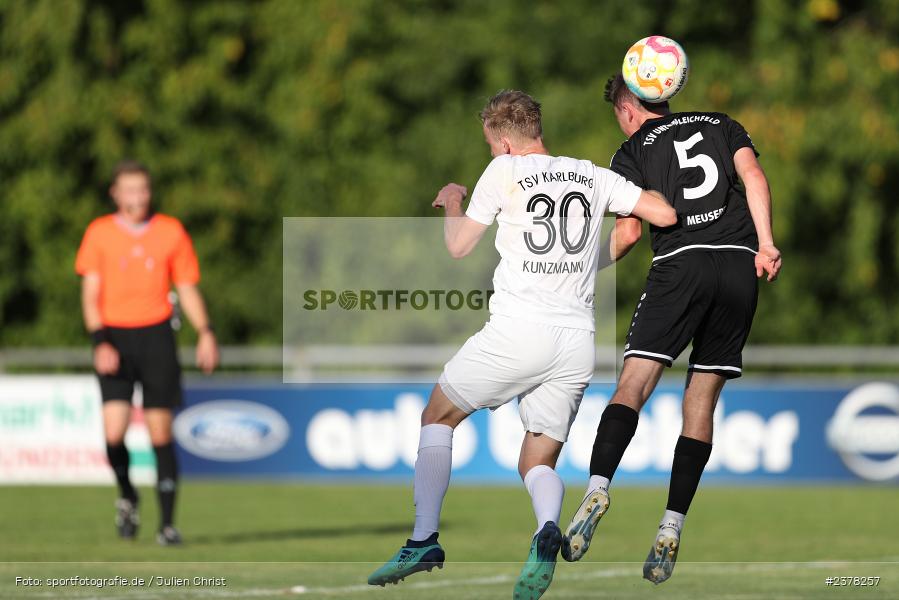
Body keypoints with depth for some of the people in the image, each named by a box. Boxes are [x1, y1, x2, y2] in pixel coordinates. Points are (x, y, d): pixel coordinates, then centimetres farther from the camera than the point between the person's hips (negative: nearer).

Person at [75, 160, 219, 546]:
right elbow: (90, 295, 0)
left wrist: (205, 333, -3)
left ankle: (167, 524, 5)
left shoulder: (171, 232, 4)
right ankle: (127, 496, 17)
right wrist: (100, 342, -13)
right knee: (114, 431, -13)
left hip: (156, 336, 1)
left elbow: (187, 289, 10)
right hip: (115, 337, -1)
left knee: (161, 432, -2)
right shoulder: (99, 234, 2)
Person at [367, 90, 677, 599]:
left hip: (518, 329, -4)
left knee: (438, 418, 16)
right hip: (577, 343, 4)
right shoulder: (594, 176, 11)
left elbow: (458, 246, 10)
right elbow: (666, 214, 8)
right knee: (538, 463, 12)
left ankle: (425, 539, 4)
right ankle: (548, 528, -23)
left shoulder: (504, 172, 2)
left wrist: (452, 204, 31)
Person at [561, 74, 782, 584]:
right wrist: (765, 244, -3)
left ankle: (599, 485, -32)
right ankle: (672, 528, -2)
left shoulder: (633, 152, 14)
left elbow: (630, 231, 5)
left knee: (633, 386, -7)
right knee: (702, 400, 6)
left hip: (680, 264, -3)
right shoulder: (722, 125, 24)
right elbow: (753, 175, 6)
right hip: (741, 264, 3)